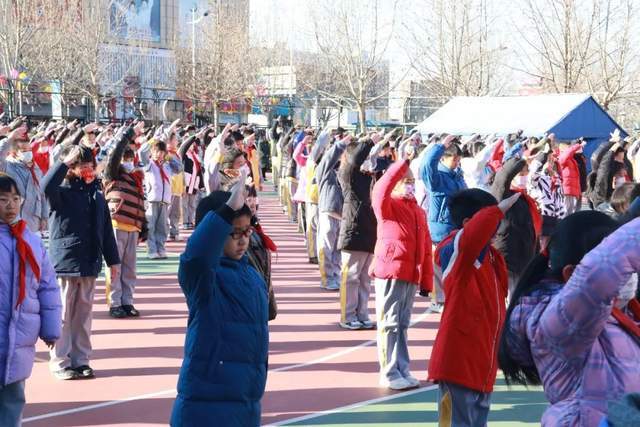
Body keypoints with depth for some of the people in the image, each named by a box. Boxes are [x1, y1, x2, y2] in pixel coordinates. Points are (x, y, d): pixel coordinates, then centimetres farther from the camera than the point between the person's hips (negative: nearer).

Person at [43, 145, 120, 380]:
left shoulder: (96, 193, 10)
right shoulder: (62, 192, -6)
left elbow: (106, 228, 15)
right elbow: (46, 186, -31)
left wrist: (113, 259, 16)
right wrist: (64, 162, -25)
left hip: (89, 263, 5)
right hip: (64, 262, -5)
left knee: (83, 314, 11)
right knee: (63, 315, 0)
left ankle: (80, 360, 19)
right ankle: (60, 362, 8)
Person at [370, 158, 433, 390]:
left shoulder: (418, 211, 15)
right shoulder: (388, 206, -2)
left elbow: (426, 248, 14)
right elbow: (380, 190, -27)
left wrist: (427, 280, 10)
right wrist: (402, 162, -28)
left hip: (412, 275, 6)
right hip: (390, 272, -6)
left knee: (402, 324, 14)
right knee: (389, 323, -1)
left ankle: (402, 370, 20)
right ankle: (389, 374, 3)